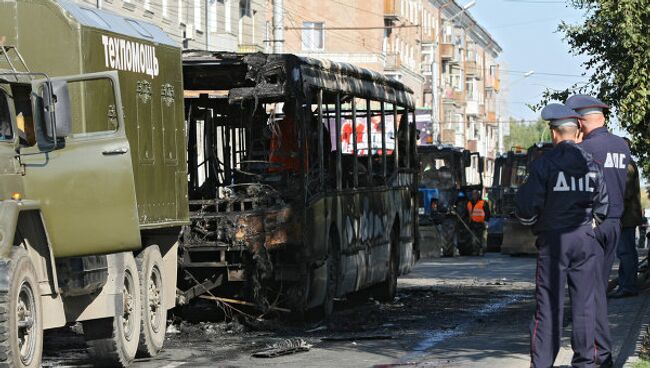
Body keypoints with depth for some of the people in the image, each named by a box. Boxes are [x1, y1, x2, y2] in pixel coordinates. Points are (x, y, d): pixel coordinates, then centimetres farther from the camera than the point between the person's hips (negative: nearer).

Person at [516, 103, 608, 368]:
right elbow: (602, 206, 10)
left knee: (549, 304, -2)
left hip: (553, 239, -4)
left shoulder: (544, 164, -10)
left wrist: (532, 223, 10)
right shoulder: (591, 164, 5)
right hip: (585, 239, 4)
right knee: (583, 302, 8)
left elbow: (526, 205, -11)